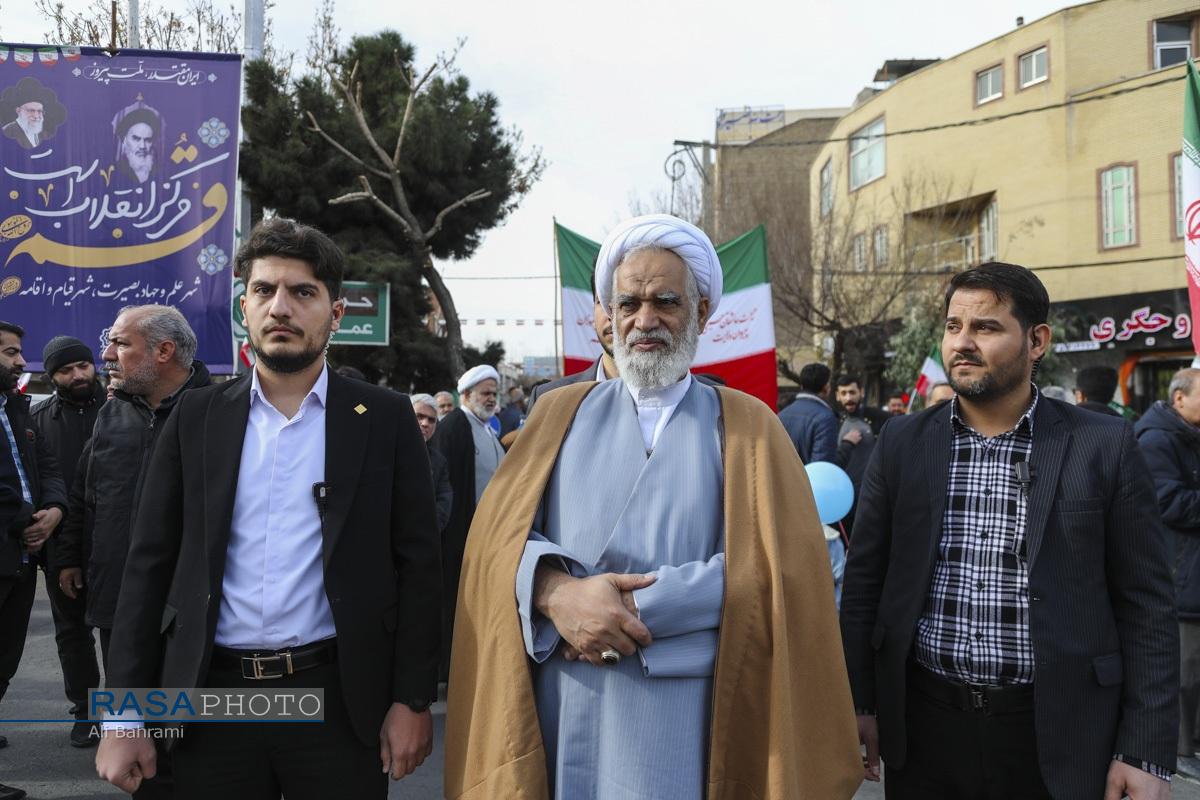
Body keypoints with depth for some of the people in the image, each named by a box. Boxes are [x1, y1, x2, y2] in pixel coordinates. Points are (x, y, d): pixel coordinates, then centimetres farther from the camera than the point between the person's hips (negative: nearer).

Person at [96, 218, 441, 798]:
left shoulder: (384, 418, 1)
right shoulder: (196, 418, 6)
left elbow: (417, 564, 0)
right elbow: (151, 564, 5)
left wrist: (413, 699, -5)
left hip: (338, 697, -1)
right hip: (213, 693, 2)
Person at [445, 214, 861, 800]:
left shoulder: (746, 426, 4)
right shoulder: (562, 413, 10)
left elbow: (774, 565, -8)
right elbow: (497, 533, 0)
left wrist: (633, 607, -16)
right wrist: (559, 593, -20)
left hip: (685, 713, -1)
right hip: (566, 711, 2)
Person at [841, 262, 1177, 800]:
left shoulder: (1104, 447, -3)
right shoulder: (903, 444, 3)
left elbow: (1146, 606, -2)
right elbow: (864, 580, 6)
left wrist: (1147, 754, -5)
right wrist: (859, 702, 4)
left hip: (1056, 734, -1)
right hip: (923, 725, 2)